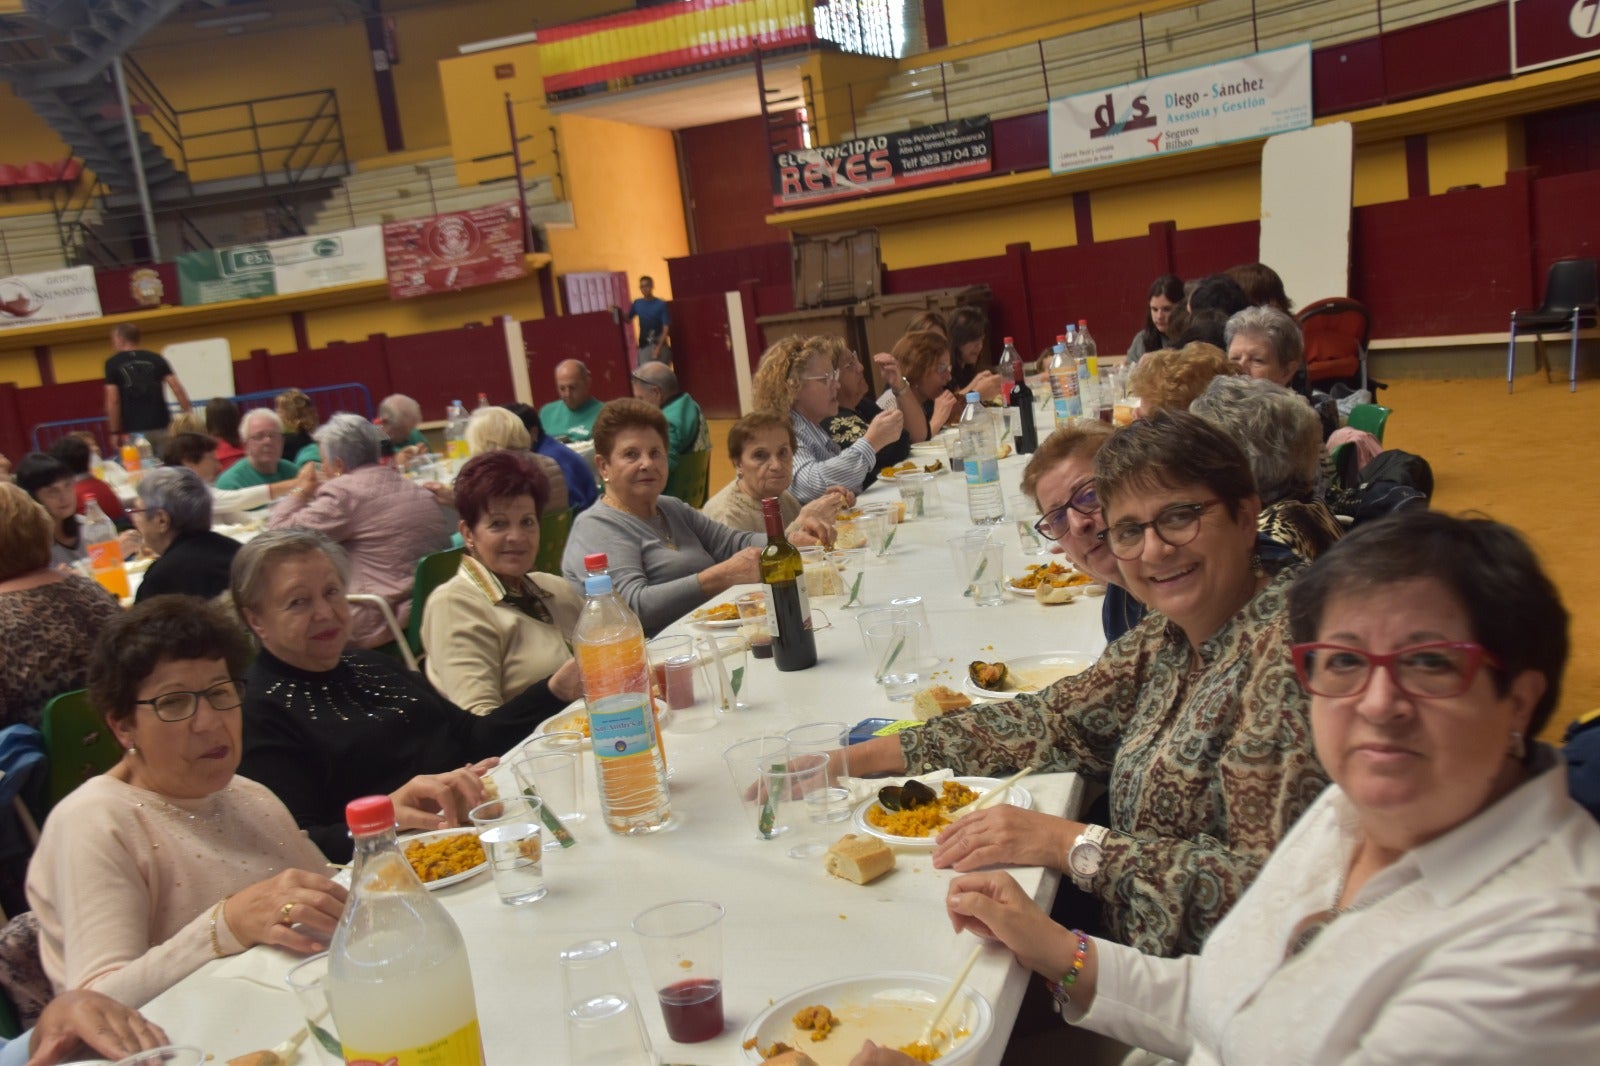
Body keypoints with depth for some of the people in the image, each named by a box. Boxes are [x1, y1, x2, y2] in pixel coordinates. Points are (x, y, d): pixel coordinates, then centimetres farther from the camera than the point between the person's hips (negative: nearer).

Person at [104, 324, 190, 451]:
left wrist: (115, 432, 1)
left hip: (134, 431, -2)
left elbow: (112, 401, -4)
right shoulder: (155, 359, 9)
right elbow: (177, 389, -1)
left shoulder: (113, 364, 3)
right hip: (161, 427, 2)